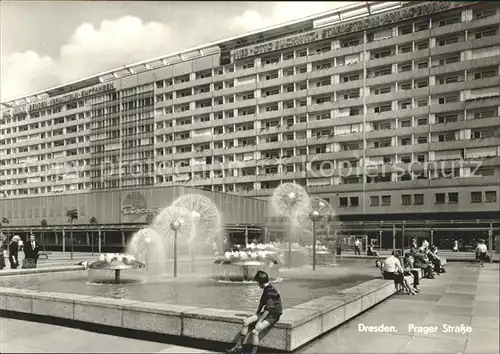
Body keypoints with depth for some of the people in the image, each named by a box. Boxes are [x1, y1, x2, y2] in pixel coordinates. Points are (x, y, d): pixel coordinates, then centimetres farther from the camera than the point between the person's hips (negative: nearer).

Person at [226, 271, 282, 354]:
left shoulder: (271, 292, -22)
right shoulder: (266, 289, 9)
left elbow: (268, 309, -24)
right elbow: (262, 302, 18)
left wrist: (259, 322, -22)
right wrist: (257, 313, 8)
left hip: (273, 316, -10)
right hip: (266, 313, 10)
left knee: (255, 331, -25)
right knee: (246, 322, -3)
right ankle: (238, 346, 4)